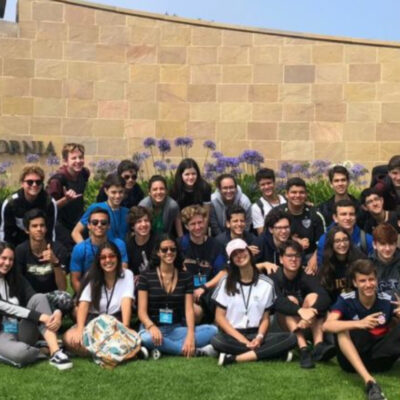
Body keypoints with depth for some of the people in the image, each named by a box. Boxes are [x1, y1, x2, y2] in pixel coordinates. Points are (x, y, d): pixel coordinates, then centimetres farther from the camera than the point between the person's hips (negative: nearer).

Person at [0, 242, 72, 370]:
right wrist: (40, 316, -28)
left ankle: (55, 351, -31)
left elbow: (35, 300, -2)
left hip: (22, 333, 6)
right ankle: (48, 351, -8)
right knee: (19, 352, -41)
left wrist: (57, 313, -25)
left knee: (39, 297, -20)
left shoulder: (16, 279, 9)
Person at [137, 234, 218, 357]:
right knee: (145, 338, -39)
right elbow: (142, 311, -6)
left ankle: (162, 348, -25)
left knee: (213, 330, -21)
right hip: (154, 329, -2)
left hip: (177, 329, 2)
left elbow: (189, 309, -2)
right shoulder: (146, 277, 0)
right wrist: (152, 327, -29)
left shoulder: (186, 277, 6)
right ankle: (195, 351, -25)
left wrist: (190, 335, -21)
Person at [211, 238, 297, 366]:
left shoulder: (266, 283, 7)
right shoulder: (226, 282, 4)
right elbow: (219, 316, -1)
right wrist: (242, 340, -14)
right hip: (232, 335, -1)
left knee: (291, 338, -24)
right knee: (217, 340, -37)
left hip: (255, 335, 1)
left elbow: (265, 318, 7)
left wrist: (259, 337, -15)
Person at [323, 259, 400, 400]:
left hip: (381, 357, 1)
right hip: (354, 359, -1)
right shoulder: (346, 300, -11)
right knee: (342, 330, -30)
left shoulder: (387, 300, -5)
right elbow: (327, 325, -26)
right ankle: (370, 382, -44)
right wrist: (359, 324, -41)